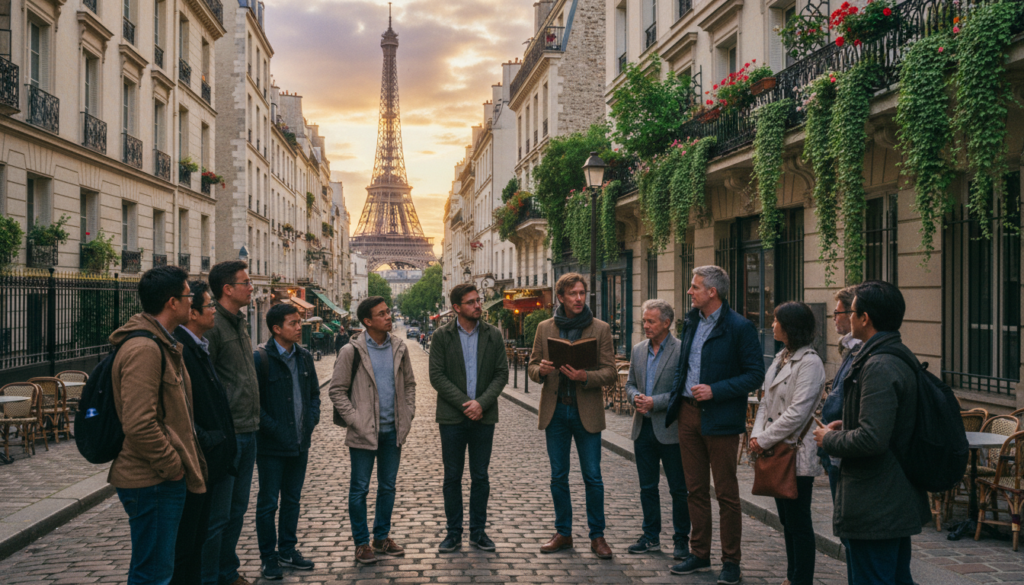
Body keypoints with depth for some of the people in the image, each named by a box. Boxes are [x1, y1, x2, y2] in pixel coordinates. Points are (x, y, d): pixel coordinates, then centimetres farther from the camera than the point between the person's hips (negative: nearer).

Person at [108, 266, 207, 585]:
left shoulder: (163, 344, 15)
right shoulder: (143, 349, -21)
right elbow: (139, 424, -28)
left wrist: (179, 464, 19)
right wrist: (172, 466, -17)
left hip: (164, 478, 11)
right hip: (152, 483, -11)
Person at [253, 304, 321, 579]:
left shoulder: (304, 357, 7)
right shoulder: (261, 358, -13)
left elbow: (314, 393, 16)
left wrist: (311, 420, 2)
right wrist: (273, 429, -16)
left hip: (300, 443, 6)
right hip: (271, 445, -6)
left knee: (293, 499, 16)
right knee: (268, 503, 5)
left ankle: (287, 550, 29)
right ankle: (268, 558, 16)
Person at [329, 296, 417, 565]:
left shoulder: (399, 348, 5)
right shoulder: (352, 352, -9)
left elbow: (409, 383, 15)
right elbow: (337, 390, -4)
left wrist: (407, 415, 6)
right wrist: (354, 419, -10)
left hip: (393, 431, 4)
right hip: (364, 432, -4)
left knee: (388, 487, 14)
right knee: (360, 489, 4)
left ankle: (382, 537, 28)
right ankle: (362, 542, 16)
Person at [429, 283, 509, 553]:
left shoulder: (493, 335, 4)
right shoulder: (443, 336, -1)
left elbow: (502, 374, 2)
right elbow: (436, 375, -6)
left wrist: (481, 403, -12)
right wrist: (464, 403, -14)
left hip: (483, 417, 1)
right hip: (452, 417, -1)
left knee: (480, 478, 8)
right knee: (452, 477, 6)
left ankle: (478, 531, 19)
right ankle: (454, 533, 17)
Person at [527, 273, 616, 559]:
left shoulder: (600, 329, 0)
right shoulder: (545, 328, 7)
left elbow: (610, 372, -4)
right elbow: (532, 367, 10)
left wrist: (585, 377, -22)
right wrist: (540, 370, -14)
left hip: (586, 412, -2)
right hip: (555, 411, 2)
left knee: (593, 477, 0)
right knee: (558, 476, 9)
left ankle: (597, 536, 12)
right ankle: (563, 533, 21)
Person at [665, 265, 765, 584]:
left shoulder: (740, 327, -11)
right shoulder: (691, 322, 10)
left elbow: (755, 374, -12)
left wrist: (715, 390, -20)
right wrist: (675, 397, 11)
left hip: (720, 419, -6)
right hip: (689, 414, 7)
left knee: (726, 493, 2)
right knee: (696, 489, 13)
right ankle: (699, 554, 25)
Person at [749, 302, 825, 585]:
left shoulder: (810, 363, -15)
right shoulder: (781, 358, 12)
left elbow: (797, 412, -21)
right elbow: (767, 401, 13)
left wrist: (764, 439, -15)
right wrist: (757, 434, -2)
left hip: (797, 454, -9)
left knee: (799, 524, 0)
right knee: (787, 520, 17)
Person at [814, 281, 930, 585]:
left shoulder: (878, 367, -23)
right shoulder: (902, 356, 10)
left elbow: (872, 439, -29)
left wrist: (829, 440, -12)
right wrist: (847, 425, 12)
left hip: (874, 507, -11)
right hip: (900, 500, 11)